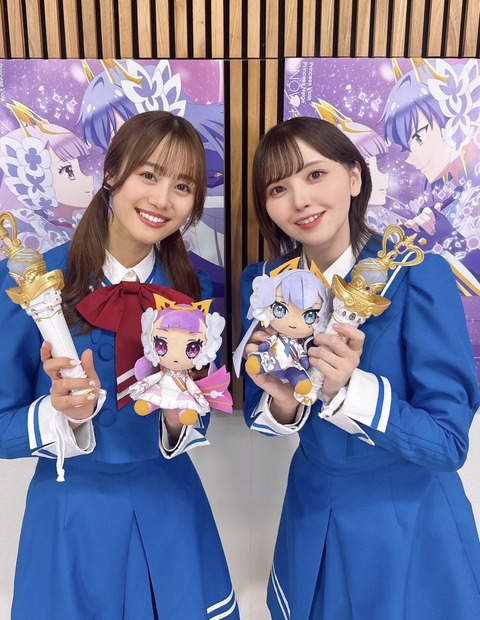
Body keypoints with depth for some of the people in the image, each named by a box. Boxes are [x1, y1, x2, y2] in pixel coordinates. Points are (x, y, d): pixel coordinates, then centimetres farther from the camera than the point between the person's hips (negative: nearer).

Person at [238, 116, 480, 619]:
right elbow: (258, 414, -1)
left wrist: (346, 390, -33)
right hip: (311, 515, 4)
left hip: (410, 524, -3)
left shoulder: (419, 276, -21)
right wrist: (281, 403, -23)